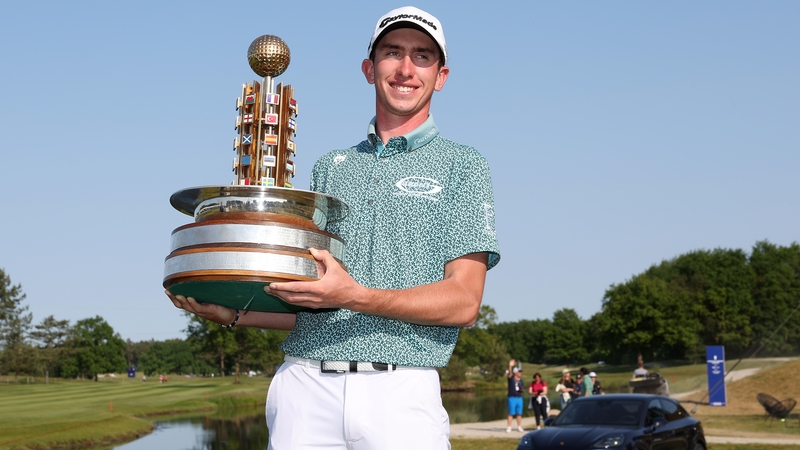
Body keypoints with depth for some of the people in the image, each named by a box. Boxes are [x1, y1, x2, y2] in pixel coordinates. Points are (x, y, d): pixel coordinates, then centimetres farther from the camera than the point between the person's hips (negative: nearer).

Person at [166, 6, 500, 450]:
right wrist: (233, 314, 2)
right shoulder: (330, 167, 19)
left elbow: (463, 301, -4)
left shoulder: (461, 165, 7)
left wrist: (356, 297, -16)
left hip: (401, 395, -3)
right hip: (304, 385, 3)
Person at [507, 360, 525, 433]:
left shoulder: (521, 381, 13)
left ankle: (519, 427, 16)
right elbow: (509, 373, -21)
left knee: (519, 413, 8)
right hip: (512, 398, -5)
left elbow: (523, 390, 17)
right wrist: (510, 366, -37)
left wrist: (522, 390, -8)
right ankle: (509, 427, -3)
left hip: (519, 398, 5)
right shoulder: (511, 379, -2)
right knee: (511, 413, -5)